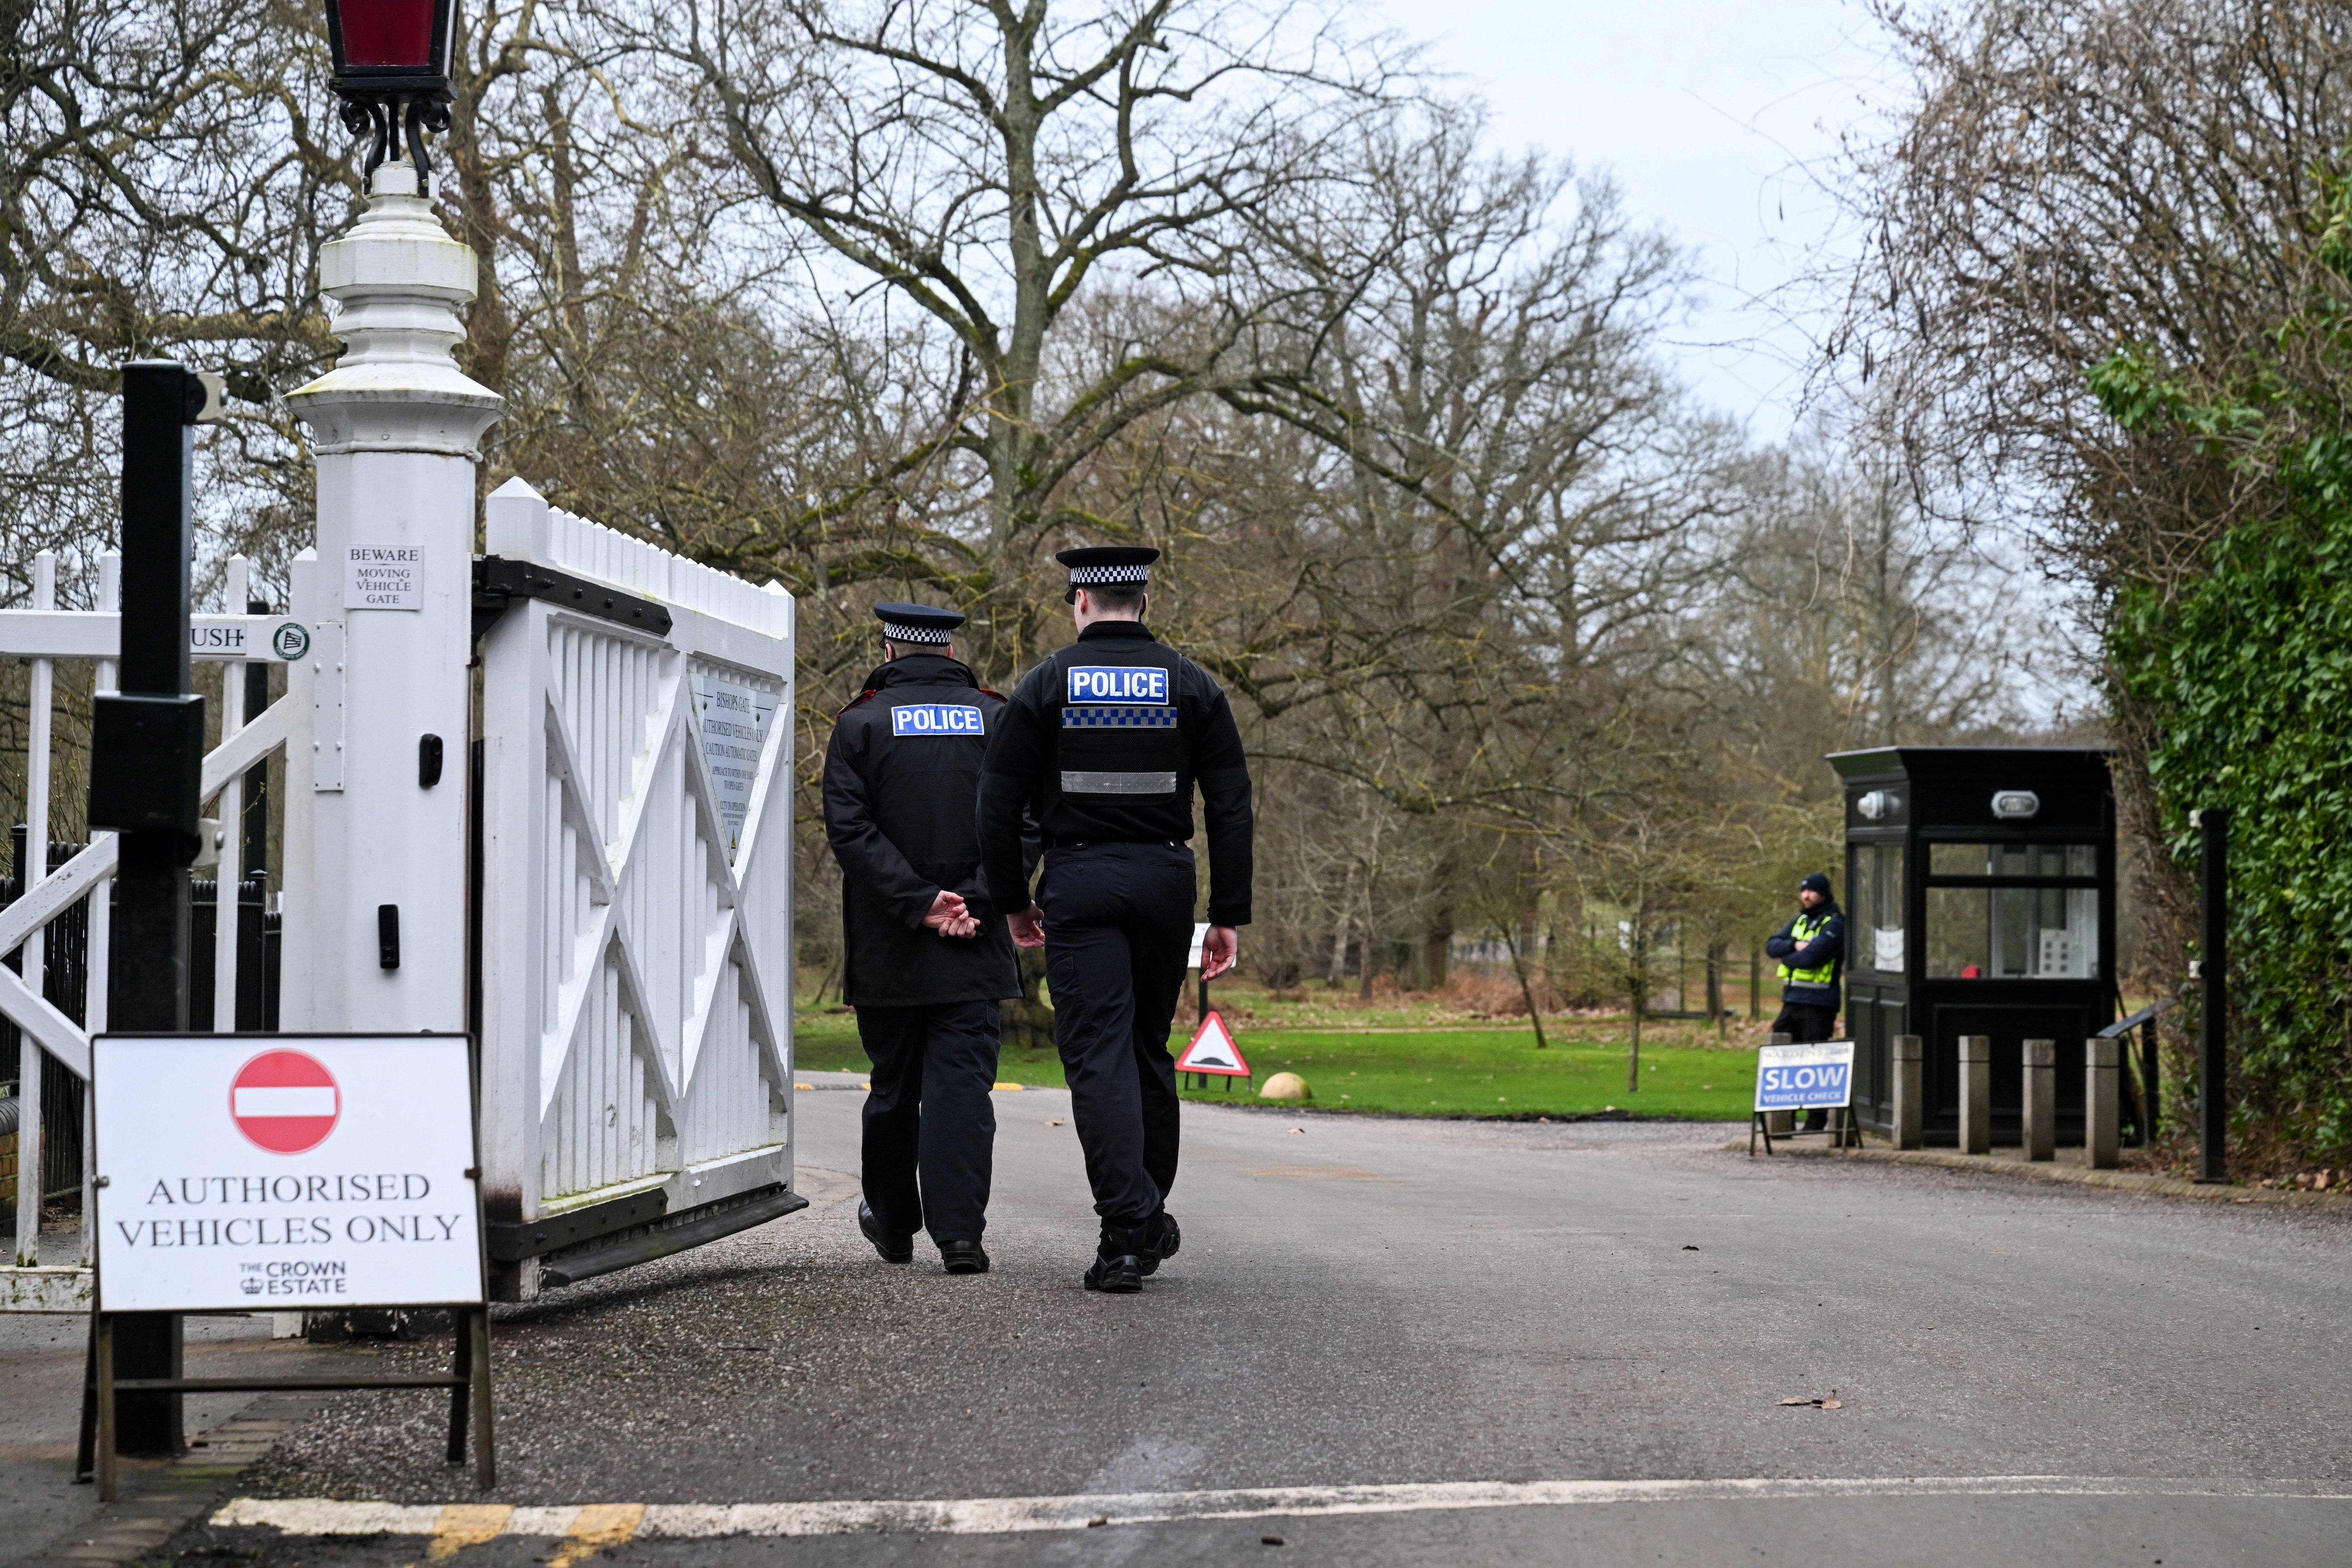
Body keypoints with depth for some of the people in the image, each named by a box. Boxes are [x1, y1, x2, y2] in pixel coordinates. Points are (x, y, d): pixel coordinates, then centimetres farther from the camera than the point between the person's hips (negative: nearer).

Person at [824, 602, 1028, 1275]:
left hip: (887, 949, 0)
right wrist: (974, 903, -8)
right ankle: (959, 1232, -12)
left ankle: (892, 1224, 27)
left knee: (894, 1085, 12)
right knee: (963, 1081, -2)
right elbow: (1025, 824, -3)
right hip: (975, 947, 0)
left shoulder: (861, 723, 1)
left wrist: (918, 902, -12)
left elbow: (850, 828, -10)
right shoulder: (997, 720, 6)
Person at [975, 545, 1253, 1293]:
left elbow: (999, 802, 0)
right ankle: (1151, 1218, 22)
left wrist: (1012, 901, 10)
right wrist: (1229, 915, 4)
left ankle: (1126, 1231, -15)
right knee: (1150, 1049, 16)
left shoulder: (1047, 684, 2)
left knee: (1098, 1056, -5)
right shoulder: (1191, 685, 6)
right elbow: (1231, 805, 1)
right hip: (1164, 880, 2)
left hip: (1079, 883, -2)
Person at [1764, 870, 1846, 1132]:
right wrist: (1795, 945, -10)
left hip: (1817, 1003, -8)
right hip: (1792, 1000, 8)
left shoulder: (1834, 924, -8)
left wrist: (1786, 955, -2)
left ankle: (1817, 1120, 3)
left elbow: (1809, 958, -20)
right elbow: (1771, 945, 8)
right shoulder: (1801, 920, 17)